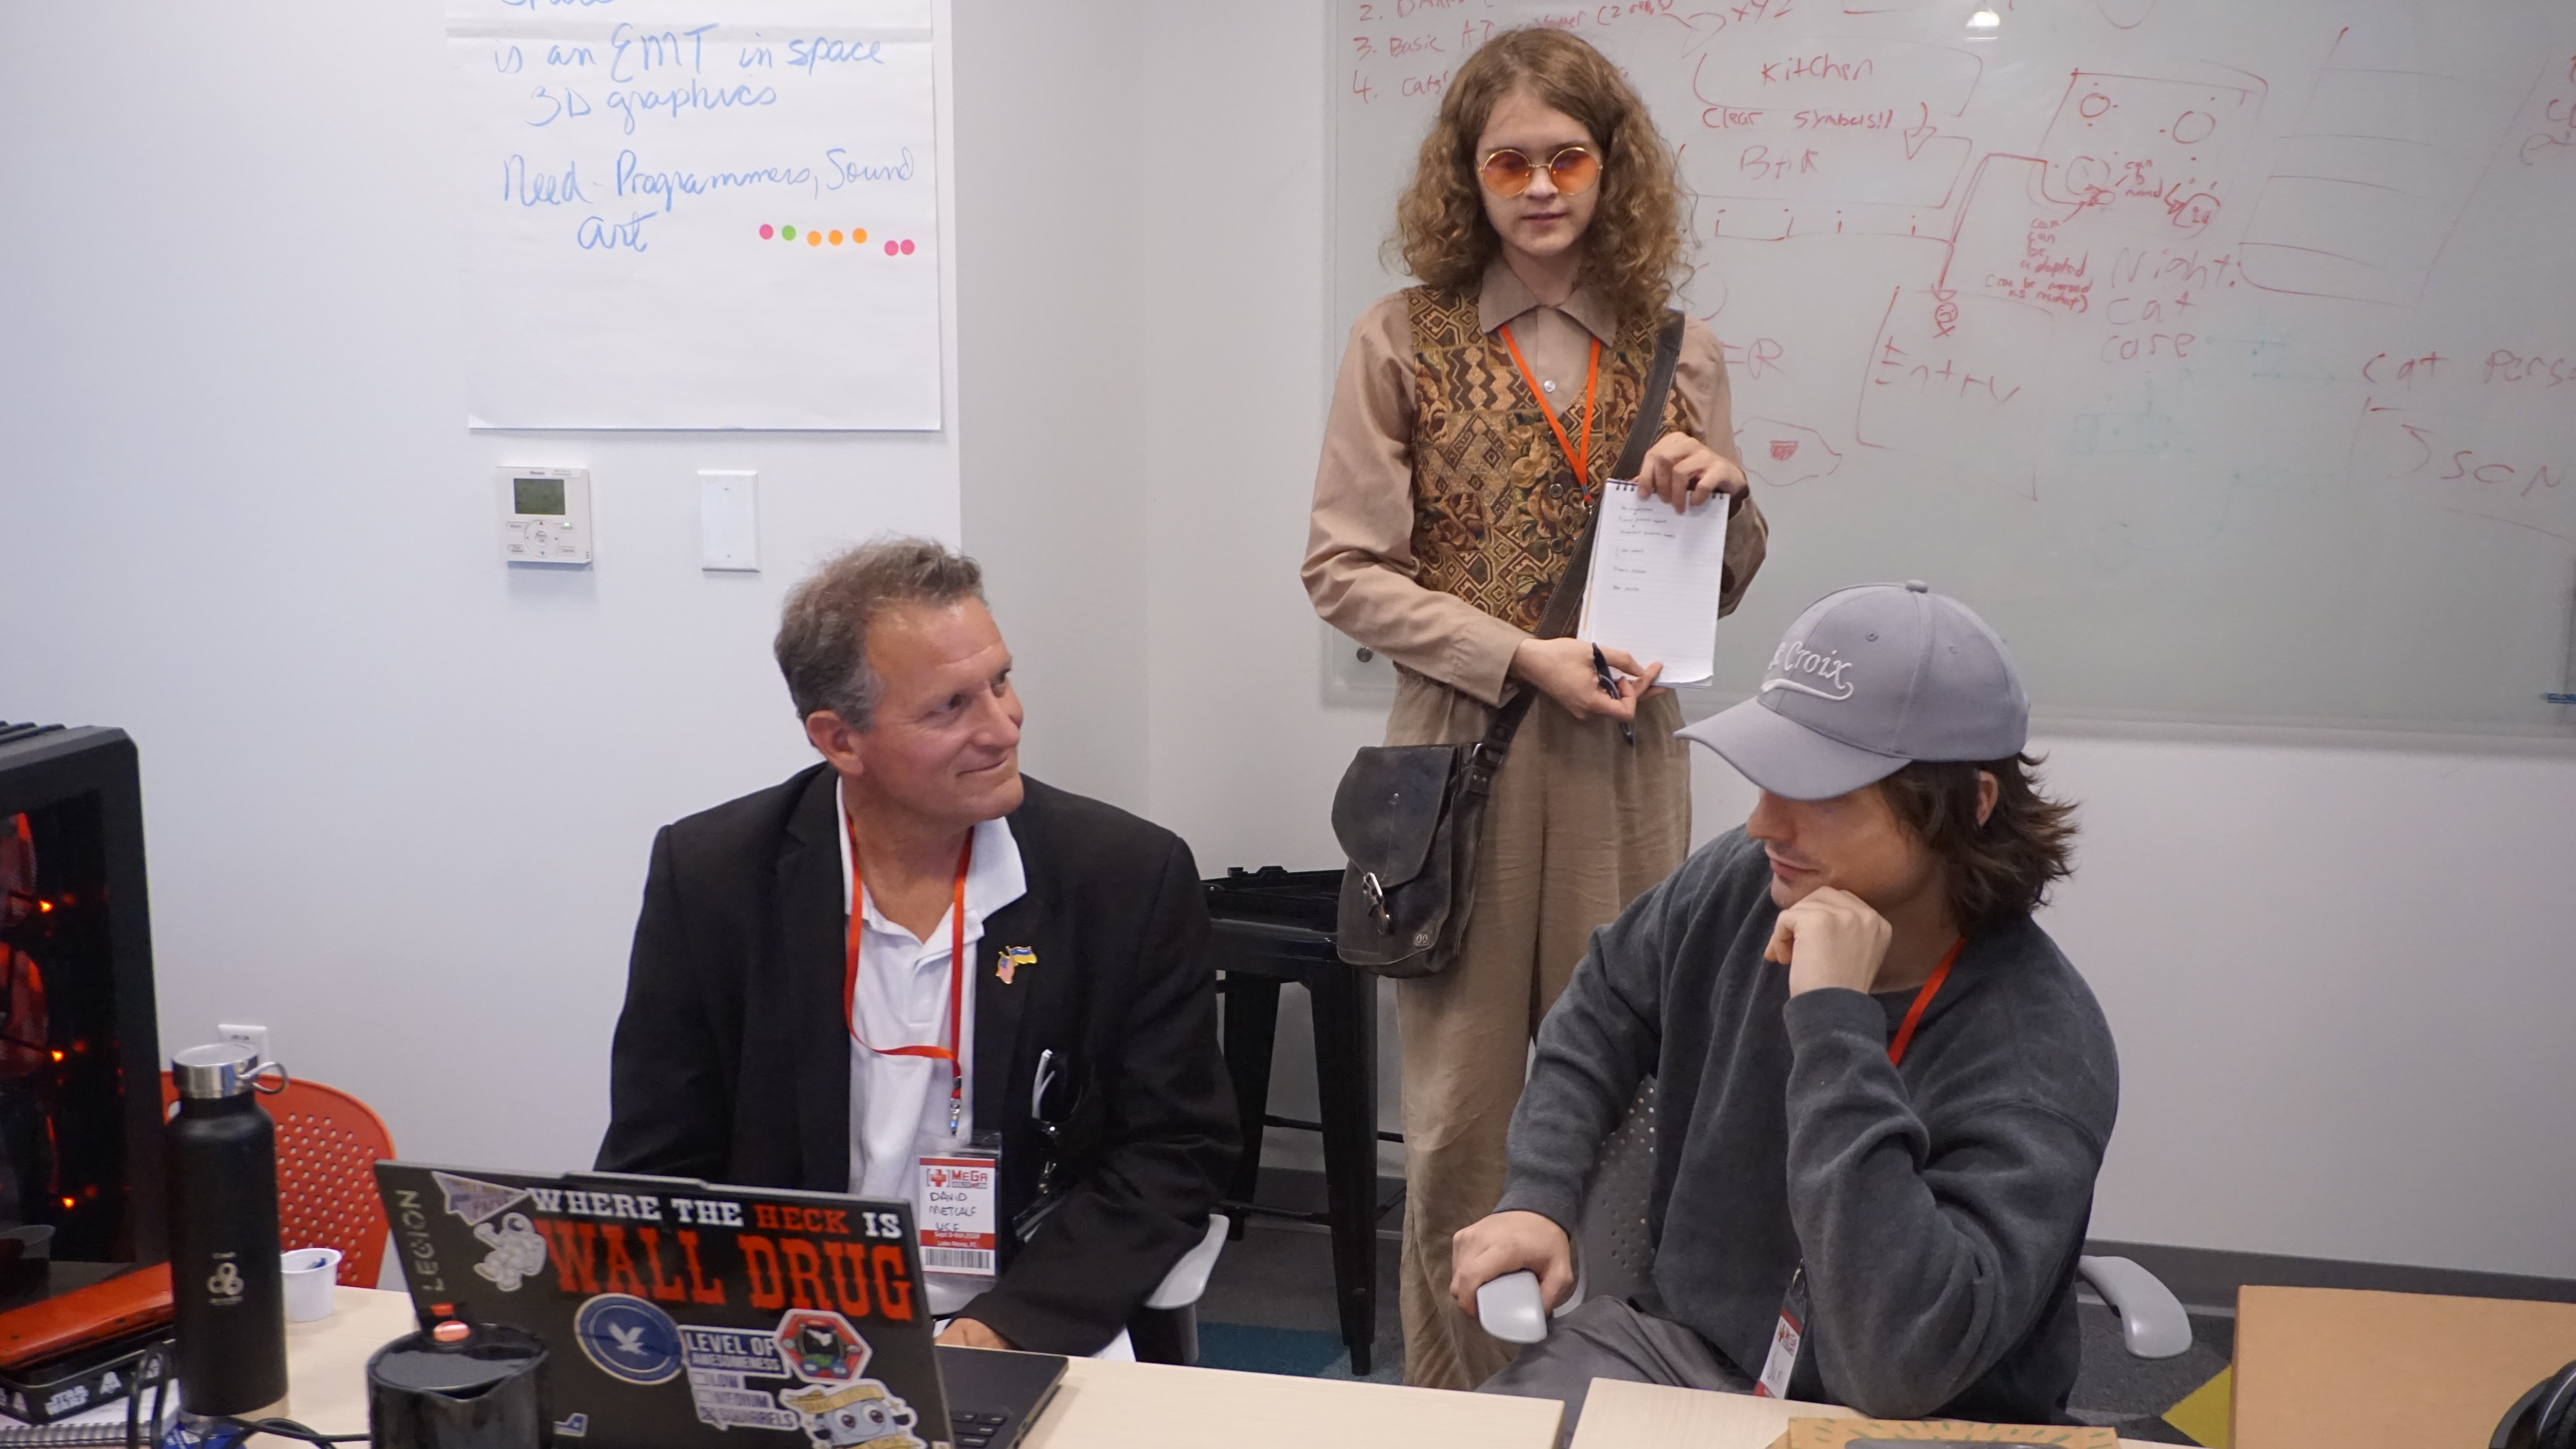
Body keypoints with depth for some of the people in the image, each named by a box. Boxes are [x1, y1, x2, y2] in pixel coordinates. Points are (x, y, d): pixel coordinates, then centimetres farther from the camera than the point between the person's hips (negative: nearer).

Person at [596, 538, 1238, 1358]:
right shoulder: (708, 880, -2)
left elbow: (1174, 1155, -1)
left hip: (1038, 1338, 0)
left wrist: (1009, 1327, -15)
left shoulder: (1132, 878, -4)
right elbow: (657, 1169, 3)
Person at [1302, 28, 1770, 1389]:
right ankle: (1456, 1408, 20)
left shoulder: (1676, 351, 8)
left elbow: (1722, 591, 15)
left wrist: (1721, 495, -7)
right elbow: (1343, 569, -3)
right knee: (1460, 1111, 5)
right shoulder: (1405, 340, 1)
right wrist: (1523, 655, -14)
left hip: (1625, 759, 2)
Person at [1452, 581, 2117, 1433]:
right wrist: (1536, 1199, 3)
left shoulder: (2039, 1053, -22)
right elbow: (1600, 1013, 16)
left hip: (1912, 1424, -4)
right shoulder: (1741, 885, -5)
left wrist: (1837, 1023, -31)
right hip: (1679, 1345, 5)